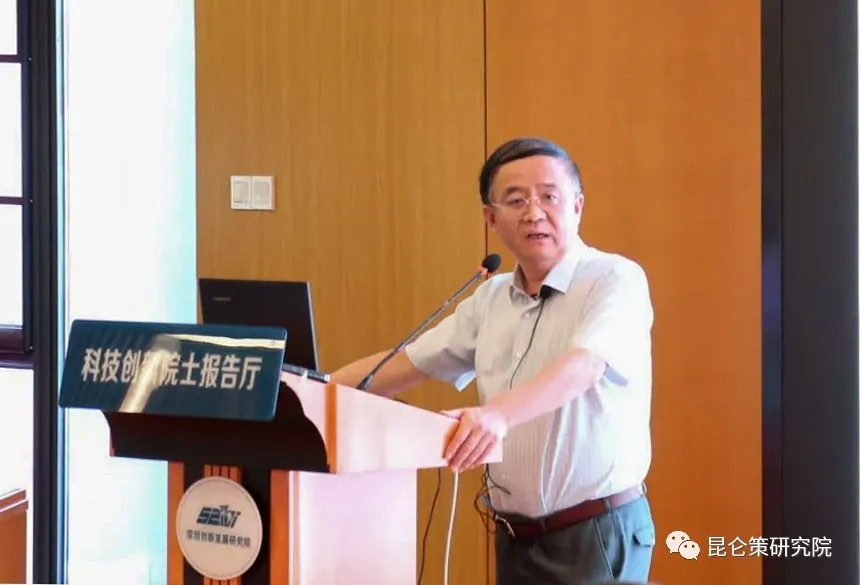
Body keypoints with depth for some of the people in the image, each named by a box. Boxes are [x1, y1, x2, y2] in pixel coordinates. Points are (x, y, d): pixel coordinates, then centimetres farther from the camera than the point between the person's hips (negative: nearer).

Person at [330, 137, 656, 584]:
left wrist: (497, 414, -45)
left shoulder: (616, 280, -11)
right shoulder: (491, 298, 10)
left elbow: (582, 367, -28)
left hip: (599, 532, -6)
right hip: (516, 536, 6)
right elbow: (402, 365, 14)